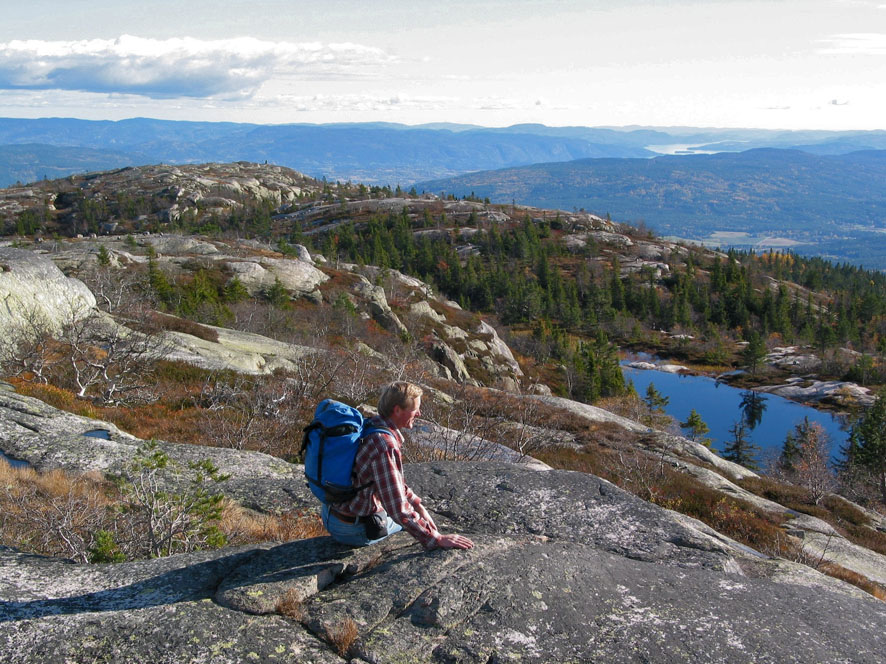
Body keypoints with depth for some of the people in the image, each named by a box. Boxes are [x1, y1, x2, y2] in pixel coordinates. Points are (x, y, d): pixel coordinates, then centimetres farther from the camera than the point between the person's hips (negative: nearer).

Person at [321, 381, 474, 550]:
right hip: (353, 529, -8)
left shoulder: (368, 427, 1)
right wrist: (437, 540, -24)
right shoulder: (384, 446, -29)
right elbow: (398, 510, -29)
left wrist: (418, 505, 12)